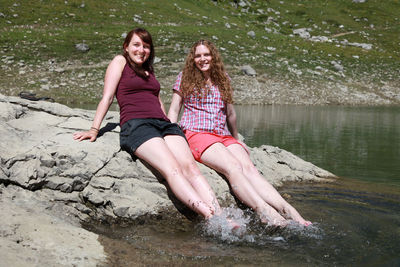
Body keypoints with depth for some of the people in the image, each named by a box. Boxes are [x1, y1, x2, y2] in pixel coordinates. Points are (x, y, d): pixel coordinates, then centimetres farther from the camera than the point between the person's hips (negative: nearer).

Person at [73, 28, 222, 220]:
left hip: (163, 123, 5)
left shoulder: (149, 71, 32)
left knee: (190, 167, -23)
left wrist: (173, 129, 22)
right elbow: (107, 97, 7)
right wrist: (94, 130, -4)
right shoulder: (120, 62, 15)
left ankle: (220, 217, -38)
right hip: (135, 125, -5)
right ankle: (209, 215, -45)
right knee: (172, 169, -30)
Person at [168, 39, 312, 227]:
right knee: (233, 167, -31)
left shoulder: (223, 79, 19)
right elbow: (173, 110, 11)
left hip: (223, 136, 3)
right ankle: (265, 211, -49)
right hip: (196, 134, -3)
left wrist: (237, 139, 34)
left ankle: (287, 210, -44)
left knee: (249, 168, -26)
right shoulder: (185, 78, 11)